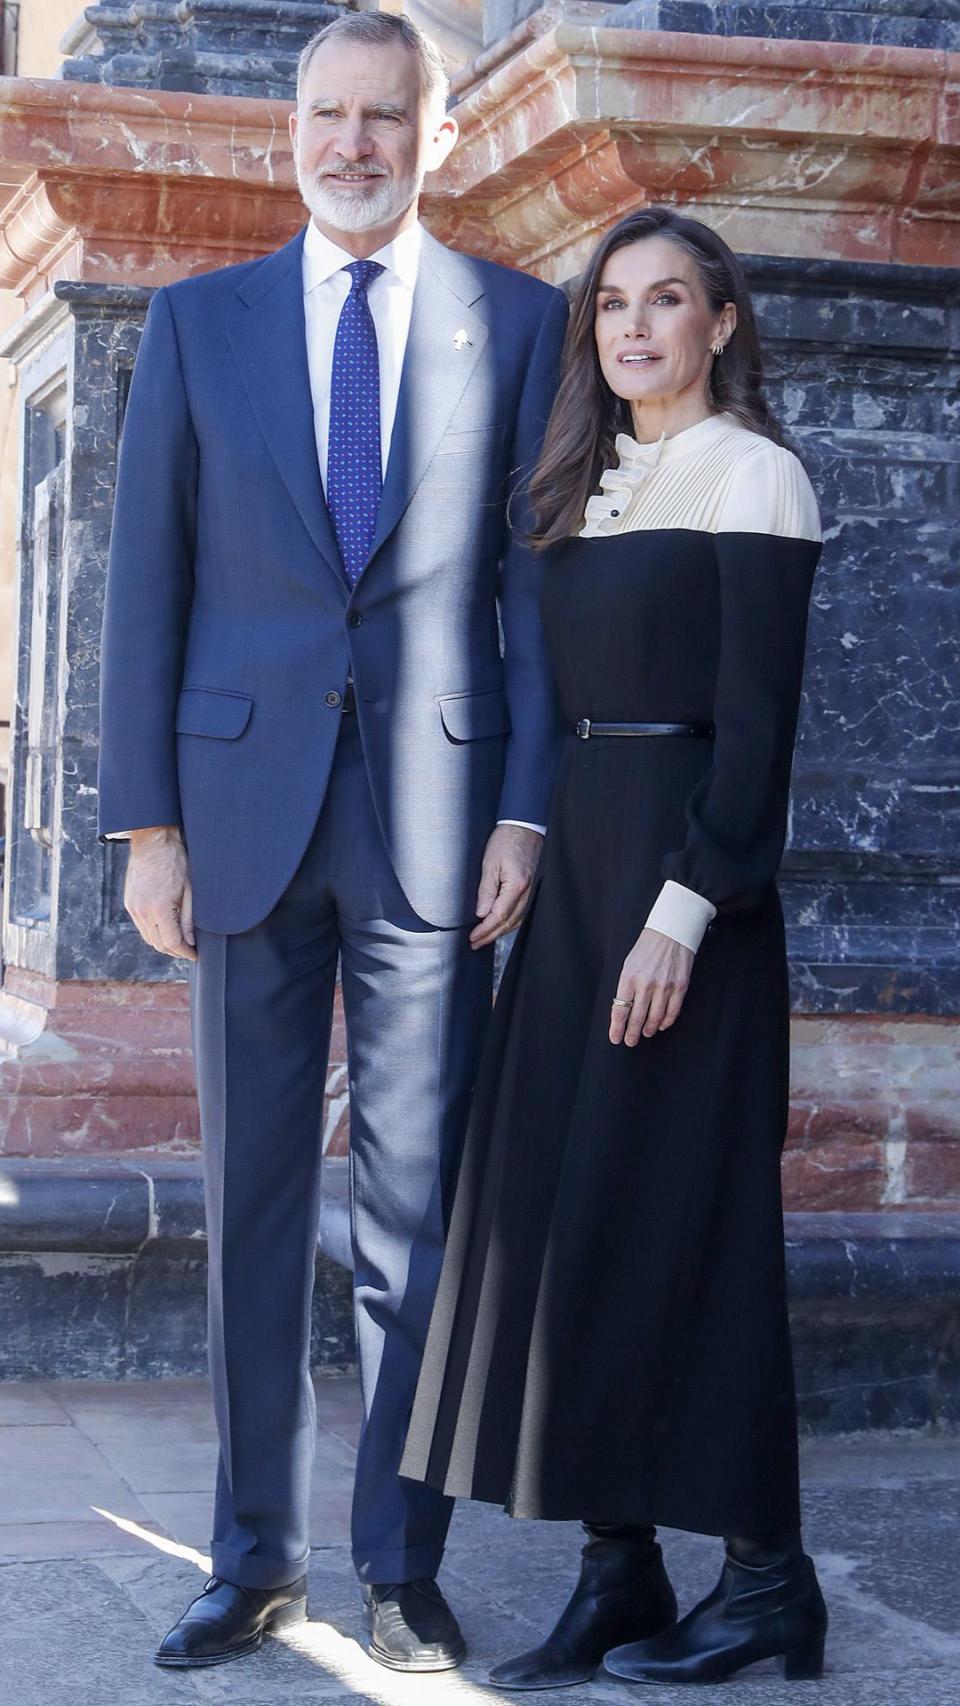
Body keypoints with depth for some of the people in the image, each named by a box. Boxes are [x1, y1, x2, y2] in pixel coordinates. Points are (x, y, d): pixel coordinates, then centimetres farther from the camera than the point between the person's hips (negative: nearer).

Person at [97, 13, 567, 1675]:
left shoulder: (517, 323, 6)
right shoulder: (198, 322, 10)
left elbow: (542, 580, 4)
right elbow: (147, 582, 7)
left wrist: (529, 810, -4)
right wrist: (146, 820, 0)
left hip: (433, 817, -1)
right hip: (248, 806, 2)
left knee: (415, 1204, 3)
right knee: (253, 1199, 7)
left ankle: (402, 1566, 13)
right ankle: (255, 1557, 18)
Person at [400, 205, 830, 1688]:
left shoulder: (750, 474, -6)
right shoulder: (590, 485, 17)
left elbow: (757, 719, -13)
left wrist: (685, 909, -19)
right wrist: (541, 868, 9)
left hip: (681, 861, -8)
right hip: (571, 862, 8)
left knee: (665, 1214, -5)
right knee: (559, 1210, 4)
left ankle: (768, 1575, 7)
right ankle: (617, 1572, 11)